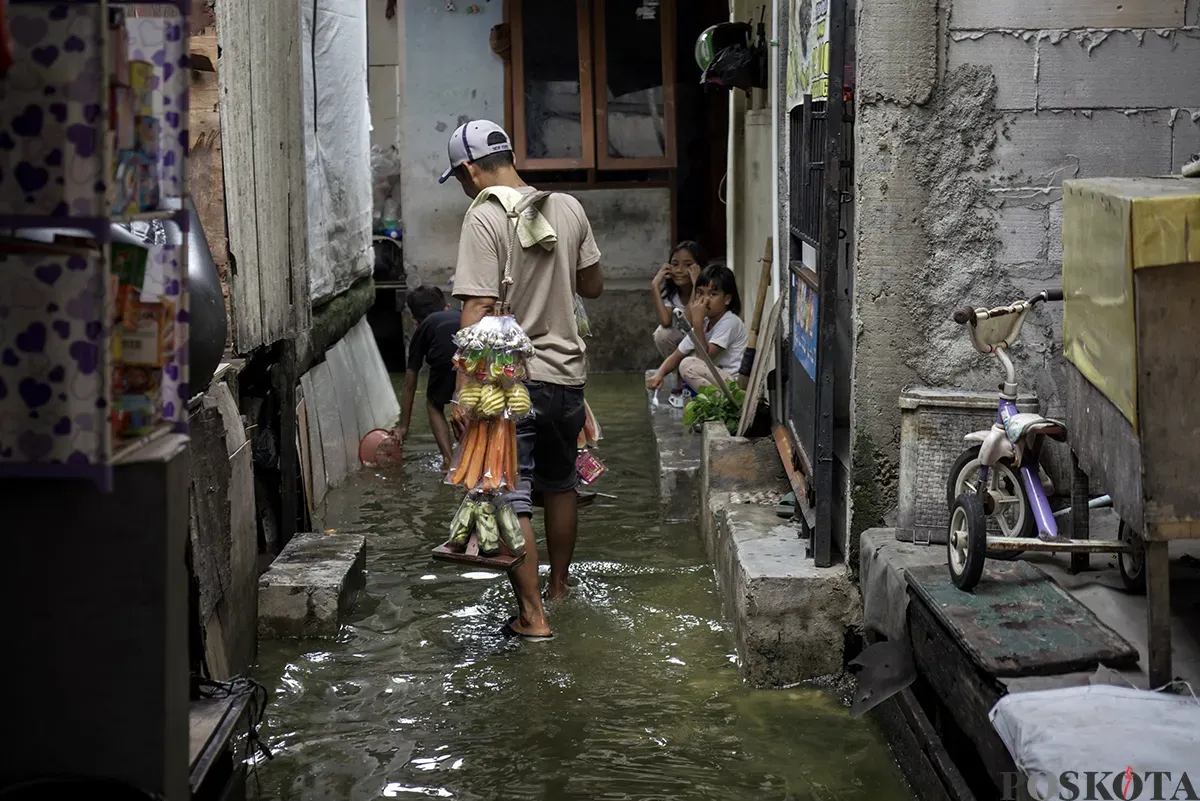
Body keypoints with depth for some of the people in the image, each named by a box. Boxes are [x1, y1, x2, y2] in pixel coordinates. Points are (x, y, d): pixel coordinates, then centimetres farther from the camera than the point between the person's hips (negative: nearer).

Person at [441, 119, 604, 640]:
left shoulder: (484, 217, -14)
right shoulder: (568, 208, 4)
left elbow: (478, 311, -20)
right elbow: (594, 286, 15)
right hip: (567, 373, 7)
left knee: (511, 498, -1)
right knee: (560, 484, 22)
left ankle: (532, 615, -1)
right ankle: (559, 587, 37)